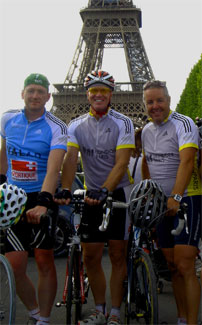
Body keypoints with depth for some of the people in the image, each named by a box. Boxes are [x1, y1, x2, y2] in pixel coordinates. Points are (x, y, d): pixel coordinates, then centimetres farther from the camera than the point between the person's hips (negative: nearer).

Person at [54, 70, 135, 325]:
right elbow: (70, 159, -10)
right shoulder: (76, 125, 2)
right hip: (92, 194, 3)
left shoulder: (123, 123, -7)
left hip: (118, 193, -3)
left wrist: (104, 190, -30)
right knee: (90, 256, 5)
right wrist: (65, 190, -27)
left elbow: (121, 163, -16)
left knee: (117, 255, 1)